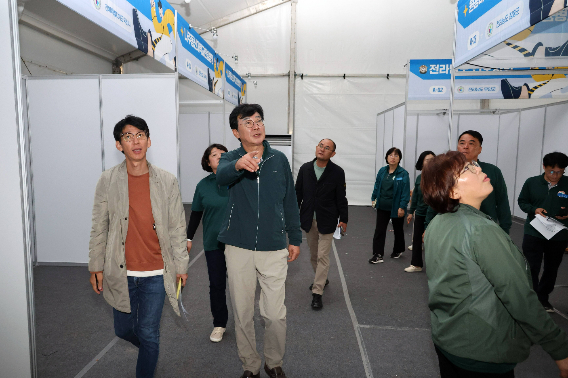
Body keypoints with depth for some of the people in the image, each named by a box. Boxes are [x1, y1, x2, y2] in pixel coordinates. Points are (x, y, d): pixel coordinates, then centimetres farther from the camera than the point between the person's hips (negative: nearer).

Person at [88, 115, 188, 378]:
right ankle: (148, 348, 49)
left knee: (148, 334, 7)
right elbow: (99, 228, 4)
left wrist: (181, 265, 2)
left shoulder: (167, 181, -4)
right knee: (124, 329, 18)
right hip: (120, 272, 2)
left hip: (156, 273, -1)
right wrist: (96, 266, 4)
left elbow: (177, 228, 0)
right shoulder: (107, 181, -2)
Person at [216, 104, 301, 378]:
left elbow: (290, 201, 9)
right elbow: (221, 175, -28)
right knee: (242, 315, 12)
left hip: (274, 249, 1)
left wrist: (295, 238, 10)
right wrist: (238, 165, -50)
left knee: (275, 315, 5)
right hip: (239, 249, 0)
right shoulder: (231, 158, -3)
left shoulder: (279, 159, 3)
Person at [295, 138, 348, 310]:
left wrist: (343, 219, 1)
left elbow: (341, 197, -1)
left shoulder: (337, 172, -5)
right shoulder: (305, 169, 2)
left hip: (326, 220, -4)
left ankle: (317, 293, 2)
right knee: (314, 254, 16)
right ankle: (322, 279, 38)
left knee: (322, 256, -4)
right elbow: (298, 193, 7)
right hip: (308, 219, 4)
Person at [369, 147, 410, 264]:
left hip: (396, 208, -3)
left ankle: (398, 250, 37)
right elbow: (377, 185, 11)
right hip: (382, 207, 4)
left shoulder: (403, 174, -12)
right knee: (379, 230, 1)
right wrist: (373, 198, 8)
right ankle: (378, 254, 4)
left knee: (398, 230, 16)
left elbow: (405, 191, -13)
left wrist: (402, 207, -16)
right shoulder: (382, 171, 1)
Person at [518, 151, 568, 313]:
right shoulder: (531, 182, -5)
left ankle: (543, 297, 36)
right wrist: (534, 209, -15)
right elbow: (522, 201, 4)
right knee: (531, 268, -2)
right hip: (533, 233, -1)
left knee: (551, 269, 16)